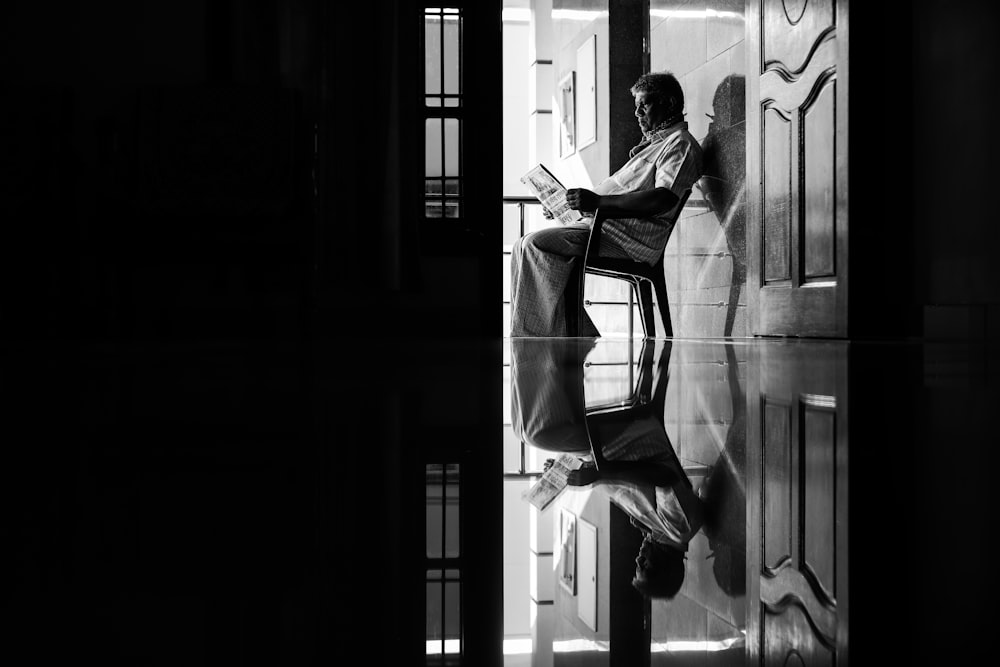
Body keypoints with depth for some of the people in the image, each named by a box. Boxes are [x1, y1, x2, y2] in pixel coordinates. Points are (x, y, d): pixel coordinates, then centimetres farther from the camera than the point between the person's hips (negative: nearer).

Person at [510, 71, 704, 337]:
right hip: (608, 226, 11)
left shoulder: (681, 144, -3)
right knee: (526, 246, -3)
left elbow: (664, 199, -21)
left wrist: (597, 201, -26)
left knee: (536, 244, -24)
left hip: (629, 236, -11)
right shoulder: (653, 143, 31)